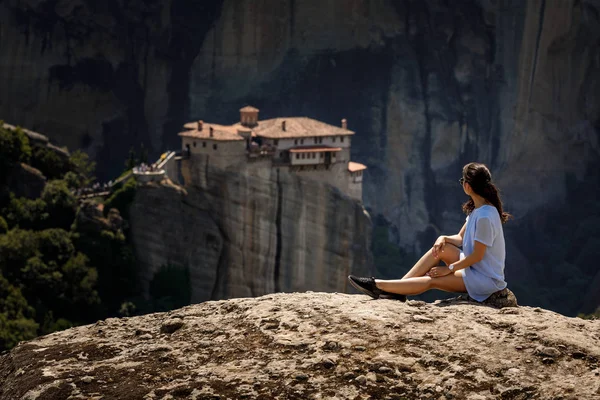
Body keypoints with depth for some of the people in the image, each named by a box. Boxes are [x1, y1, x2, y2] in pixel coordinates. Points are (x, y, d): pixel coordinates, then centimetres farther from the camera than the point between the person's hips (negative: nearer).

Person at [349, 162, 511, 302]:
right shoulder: (476, 209, 6)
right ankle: (398, 289, -6)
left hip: (486, 279, -9)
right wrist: (444, 239, -10)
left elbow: (477, 256, -21)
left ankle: (378, 286, -10)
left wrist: (449, 269, -13)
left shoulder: (485, 216, -25)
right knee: (440, 248, -5)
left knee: (430, 281, -15)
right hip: (475, 268, 9)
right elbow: (461, 238, 11)